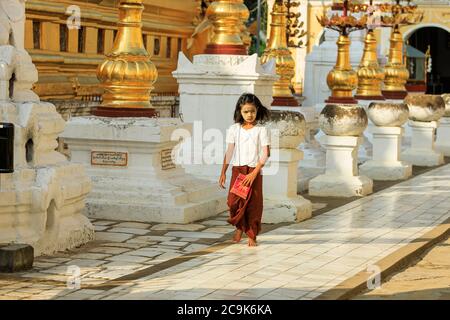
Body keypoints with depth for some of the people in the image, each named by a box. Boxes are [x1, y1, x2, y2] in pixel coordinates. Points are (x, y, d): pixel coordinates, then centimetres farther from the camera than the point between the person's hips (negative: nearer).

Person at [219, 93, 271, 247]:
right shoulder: (234, 129, 5)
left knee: (254, 204, 0)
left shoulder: (261, 130, -2)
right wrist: (223, 172, 1)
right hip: (237, 169, 2)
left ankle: (252, 235, 13)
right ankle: (239, 227, 18)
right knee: (233, 201, -8)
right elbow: (229, 152, 6)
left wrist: (254, 173, -15)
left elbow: (265, 154, -7)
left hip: (254, 171, -1)